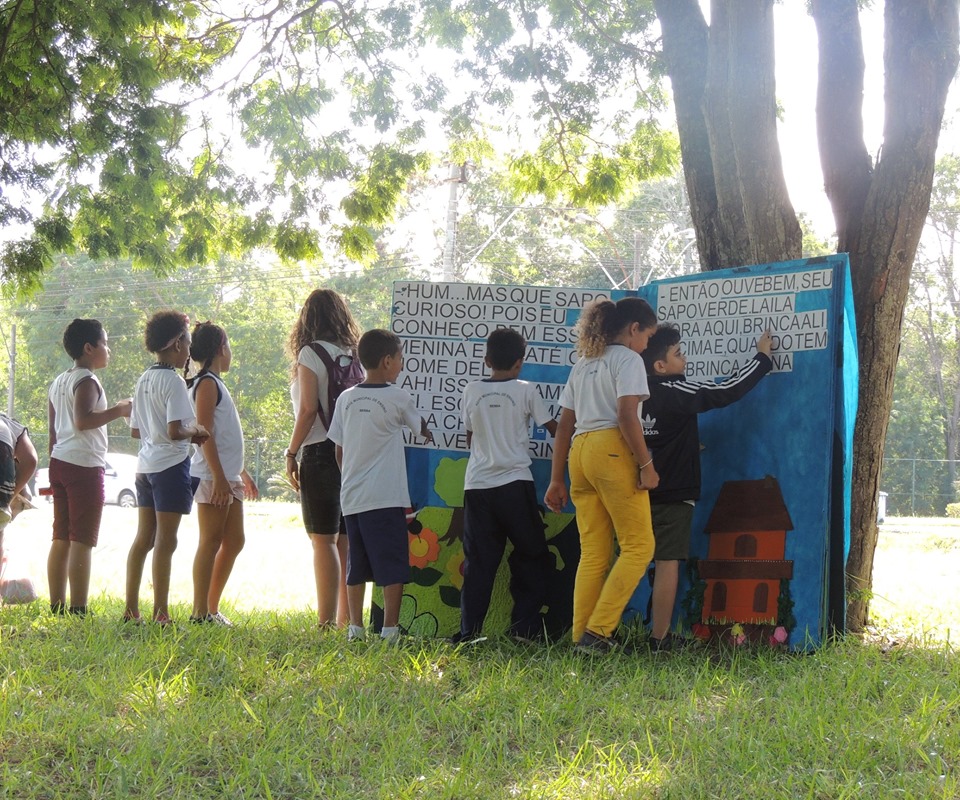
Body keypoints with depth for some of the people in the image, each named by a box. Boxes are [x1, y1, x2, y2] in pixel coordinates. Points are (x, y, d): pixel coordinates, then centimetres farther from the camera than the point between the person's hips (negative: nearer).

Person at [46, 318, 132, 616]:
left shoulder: (58, 382, 16)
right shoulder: (87, 381, -11)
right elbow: (82, 420, -25)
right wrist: (118, 411, -17)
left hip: (59, 463, 9)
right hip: (85, 465, -9)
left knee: (61, 538, 10)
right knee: (82, 541, -8)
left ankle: (57, 607, 12)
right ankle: (78, 610, -10)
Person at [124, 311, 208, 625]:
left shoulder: (144, 380, 11)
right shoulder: (173, 381, -14)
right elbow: (175, 430, -23)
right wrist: (195, 431, -3)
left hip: (146, 465, 8)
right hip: (171, 465, -8)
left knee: (143, 538, 13)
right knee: (165, 540, -4)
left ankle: (131, 609, 16)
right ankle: (160, 613, -3)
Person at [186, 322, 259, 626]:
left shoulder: (215, 384, 20)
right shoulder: (207, 383, -9)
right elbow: (204, 433, -17)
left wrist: (242, 473, 25)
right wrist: (219, 477, -22)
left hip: (228, 477, 10)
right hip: (212, 477, -10)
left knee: (234, 542, 10)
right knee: (211, 541, -7)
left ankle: (212, 608, 14)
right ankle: (200, 612, -4)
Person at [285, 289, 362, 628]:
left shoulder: (311, 353, -6)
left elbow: (308, 410, -12)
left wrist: (292, 453, -6)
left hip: (322, 452, -6)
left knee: (324, 539, -5)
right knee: (346, 539, 10)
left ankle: (326, 622, -7)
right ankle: (346, 619, 12)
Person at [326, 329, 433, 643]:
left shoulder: (346, 398, 7)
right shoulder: (398, 397, -5)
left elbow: (339, 450, 11)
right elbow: (421, 428, 13)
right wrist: (432, 436, 35)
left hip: (351, 497, 5)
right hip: (386, 498, -5)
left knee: (356, 567, 12)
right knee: (393, 567, -1)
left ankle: (355, 628, 14)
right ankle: (390, 629, -3)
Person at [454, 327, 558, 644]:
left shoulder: (472, 391, 6)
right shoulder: (525, 391, -1)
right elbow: (554, 428, 7)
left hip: (477, 484, 3)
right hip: (515, 483, -3)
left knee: (478, 560, 4)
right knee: (531, 556, 9)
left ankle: (469, 630, -1)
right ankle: (525, 627, 4)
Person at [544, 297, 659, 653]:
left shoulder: (583, 364, 23)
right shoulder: (628, 359, 1)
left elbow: (564, 426, 21)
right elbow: (626, 416, -13)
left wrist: (556, 479, 21)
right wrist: (646, 465, -11)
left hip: (580, 451, 8)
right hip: (613, 450, -8)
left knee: (593, 553, 8)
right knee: (638, 545, -4)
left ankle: (581, 637, 3)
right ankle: (597, 631, -12)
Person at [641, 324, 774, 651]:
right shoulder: (678, 393, -10)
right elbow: (729, 390, -1)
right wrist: (762, 356, 12)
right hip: (673, 495, -5)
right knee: (667, 563, -2)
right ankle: (659, 639, -2)